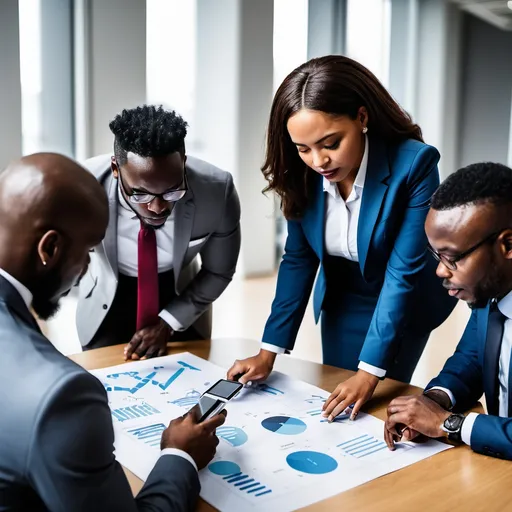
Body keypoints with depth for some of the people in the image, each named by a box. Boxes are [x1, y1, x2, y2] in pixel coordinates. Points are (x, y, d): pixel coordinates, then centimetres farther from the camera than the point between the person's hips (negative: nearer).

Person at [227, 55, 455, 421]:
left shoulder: (414, 163, -31)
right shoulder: (304, 173, -18)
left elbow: (404, 271, -29)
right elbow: (298, 259, -10)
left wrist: (369, 372, -30)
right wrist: (269, 351, -14)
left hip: (404, 304, -3)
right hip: (340, 301, 4)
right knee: (335, 409, 13)